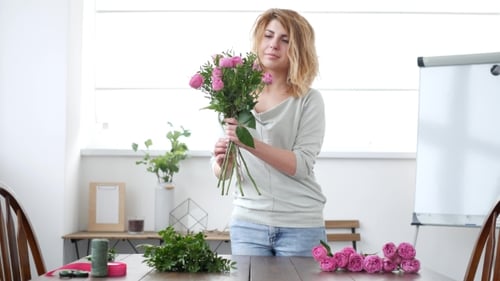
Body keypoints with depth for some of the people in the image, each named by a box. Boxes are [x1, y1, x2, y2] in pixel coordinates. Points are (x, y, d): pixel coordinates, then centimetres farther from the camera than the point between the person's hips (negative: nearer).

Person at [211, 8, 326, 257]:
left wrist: (250, 142, -25)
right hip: (247, 222, 2)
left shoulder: (309, 100, -4)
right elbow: (220, 172, 8)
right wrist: (221, 163, -15)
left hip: (300, 226, -2)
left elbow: (301, 165, -15)